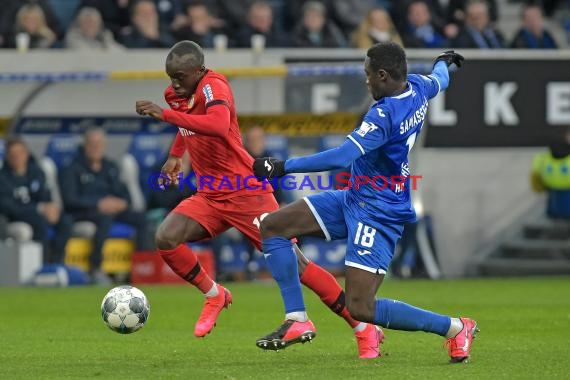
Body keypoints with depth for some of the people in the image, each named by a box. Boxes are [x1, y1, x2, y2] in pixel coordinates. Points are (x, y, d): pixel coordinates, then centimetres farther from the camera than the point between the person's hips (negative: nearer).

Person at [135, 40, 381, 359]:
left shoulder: (214, 86, -20)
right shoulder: (180, 93, 5)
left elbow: (218, 126, -42)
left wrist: (165, 114, -40)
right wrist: (176, 155, 25)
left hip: (247, 193, -8)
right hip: (210, 196, 8)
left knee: (293, 263, -9)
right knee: (166, 239, -15)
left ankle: (365, 330, -1)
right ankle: (215, 296, 10)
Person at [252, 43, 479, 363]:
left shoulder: (385, 115, -27)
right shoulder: (417, 87, 1)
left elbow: (341, 157, -34)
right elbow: (440, 80, 26)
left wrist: (283, 167, -30)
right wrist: (444, 61, 51)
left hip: (377, 214, -11)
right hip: (354, 199, 11)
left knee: (361, 308, -14)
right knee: (273, 227, 4)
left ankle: (456, 328, 0)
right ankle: (297, 321, 3)